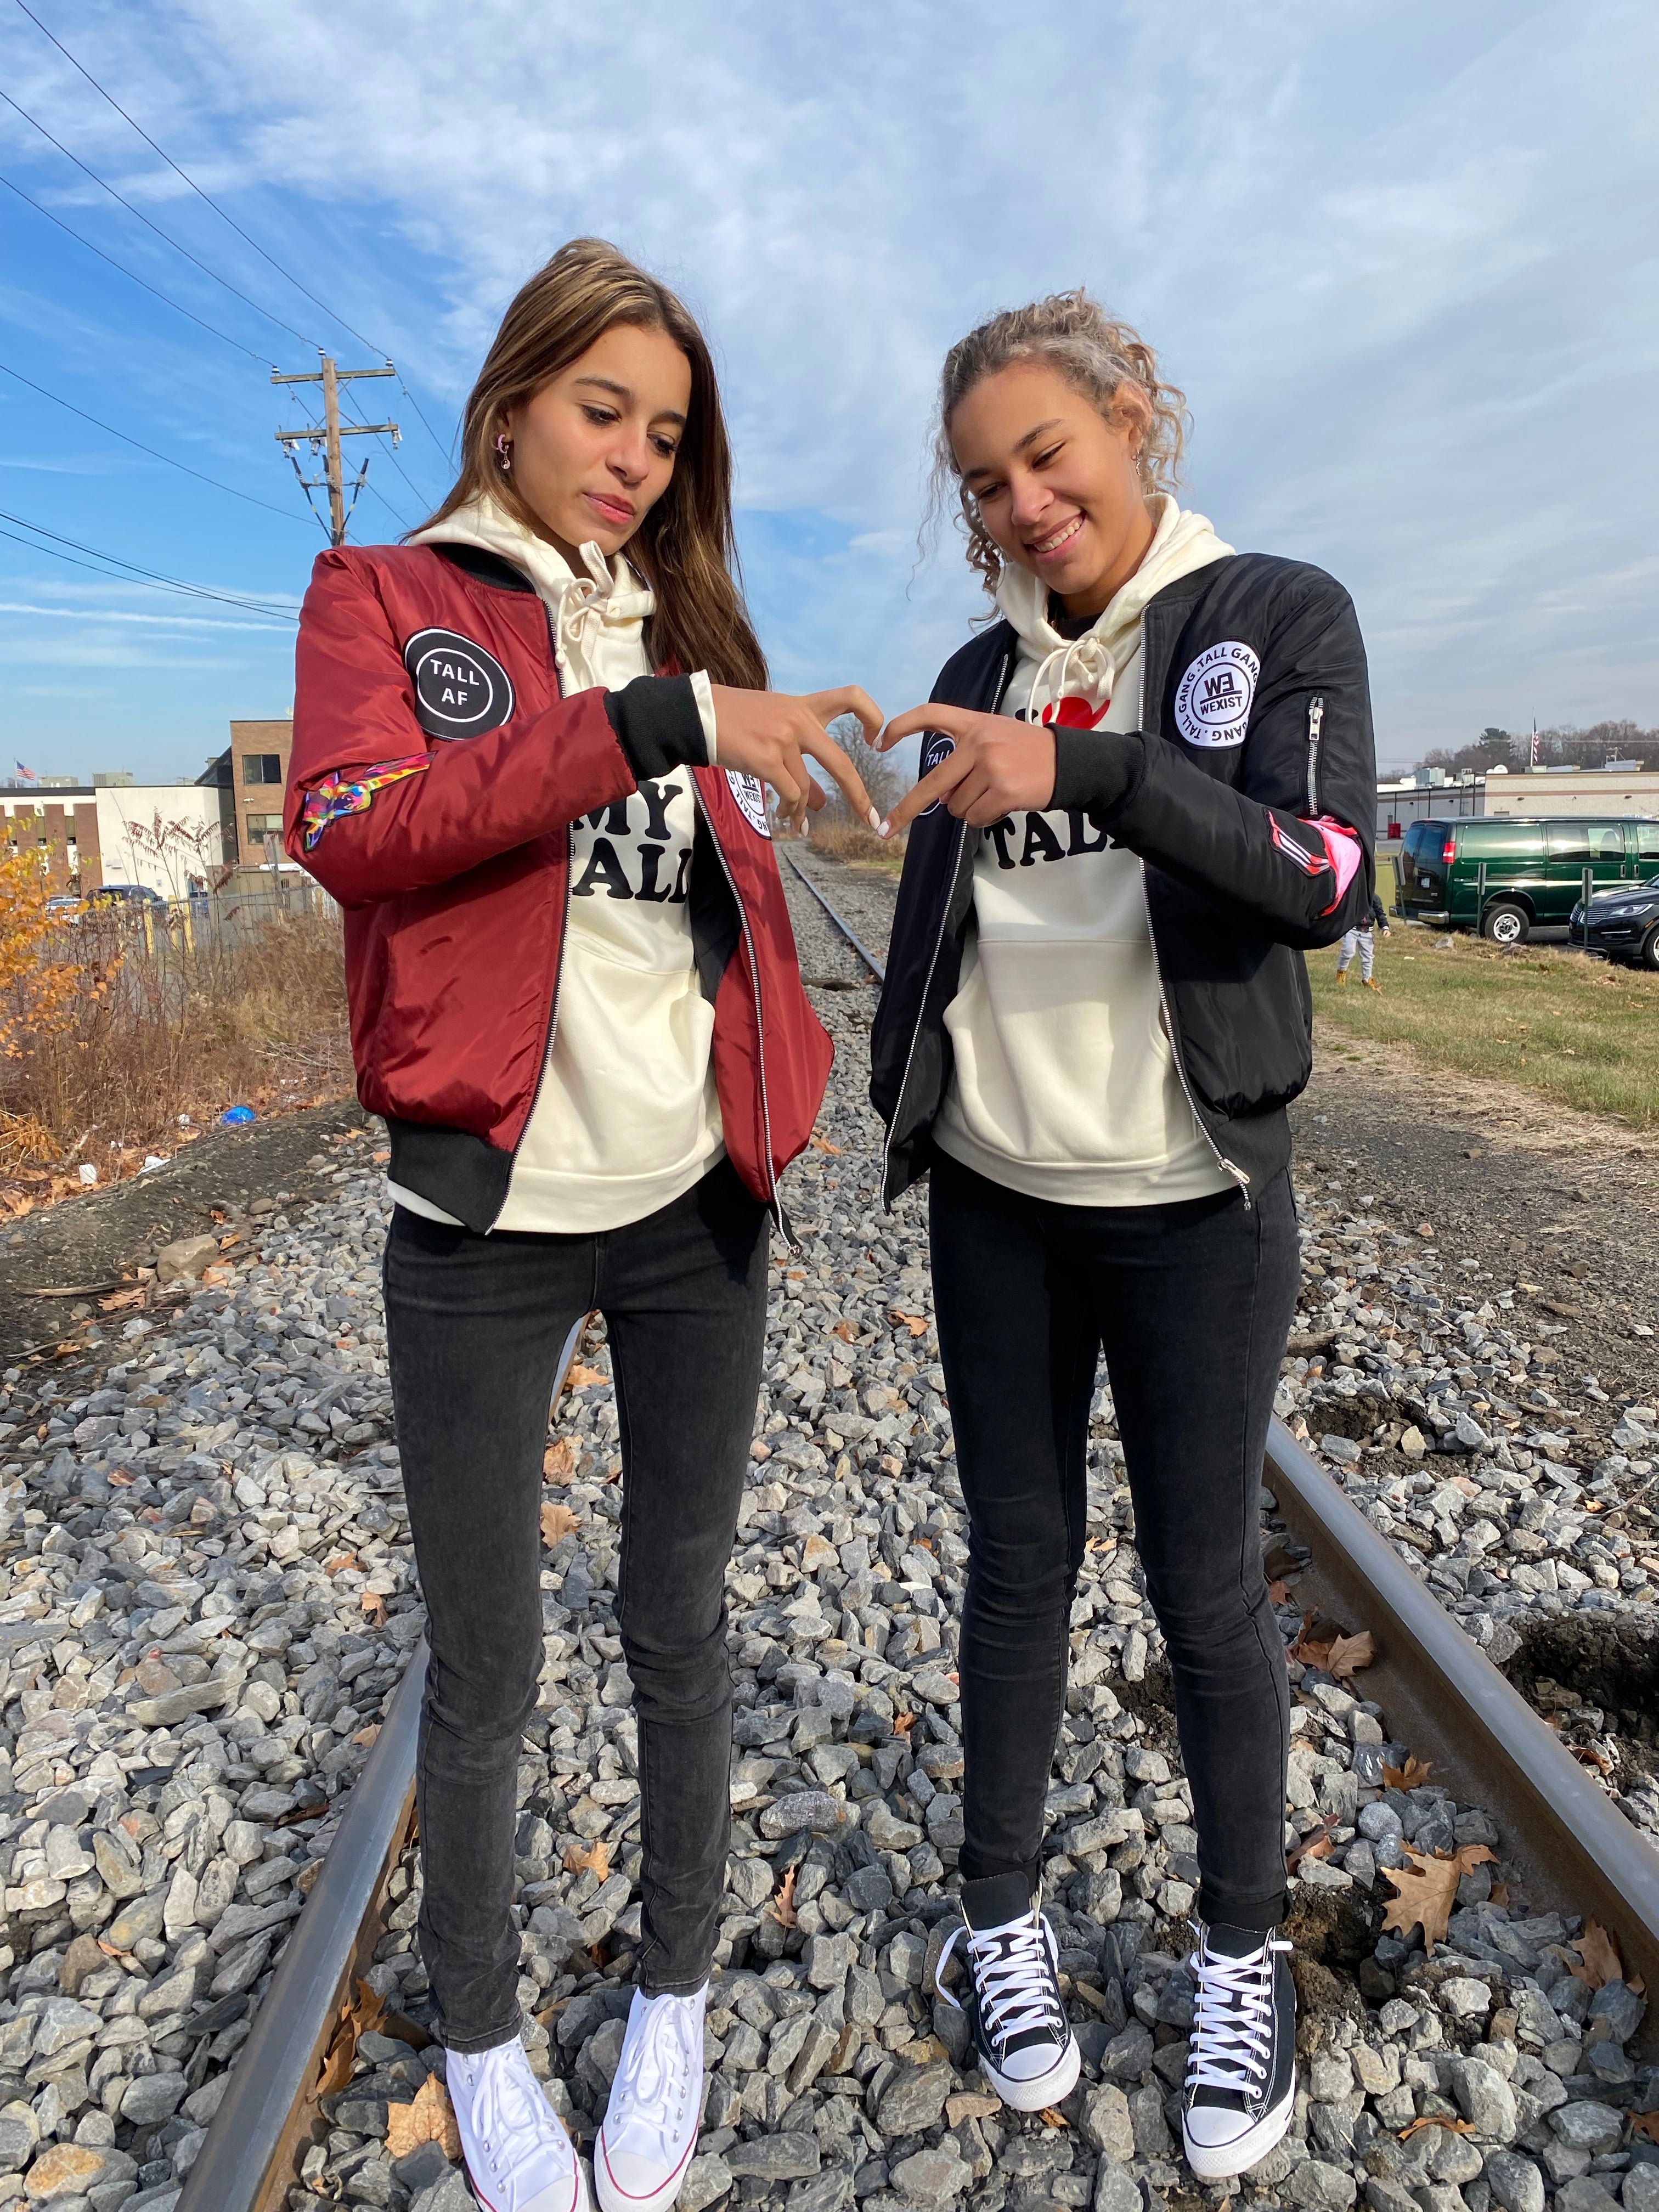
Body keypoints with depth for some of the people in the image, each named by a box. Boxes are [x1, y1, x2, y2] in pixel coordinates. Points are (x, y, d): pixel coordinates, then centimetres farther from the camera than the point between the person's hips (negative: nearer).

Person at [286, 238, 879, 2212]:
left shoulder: (684, 630, 14)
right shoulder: (384, 600, 3)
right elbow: (349, 826, -17)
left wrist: (786, 1080, 3)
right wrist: (654, 722, -25)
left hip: (693, 1202, 4)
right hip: (483, 1218, -3)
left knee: (680, 1626, 14)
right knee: (486, 1673, 9)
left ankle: (673, 1995, 38)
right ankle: (479, 2032, 35)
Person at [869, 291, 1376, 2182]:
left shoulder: (1278, 618, -1)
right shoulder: (980, 679, 9)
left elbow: (1325, 880, -16)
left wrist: (1097, 767, -28)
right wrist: (898, 1107, 8)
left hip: (1191, 1200, -3)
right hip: (994, 1198, 3)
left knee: (1204, 1584, 8)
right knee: (1019, 1559, 13)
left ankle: (1244, 1954, 30)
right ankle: (1003, 1913, 31)